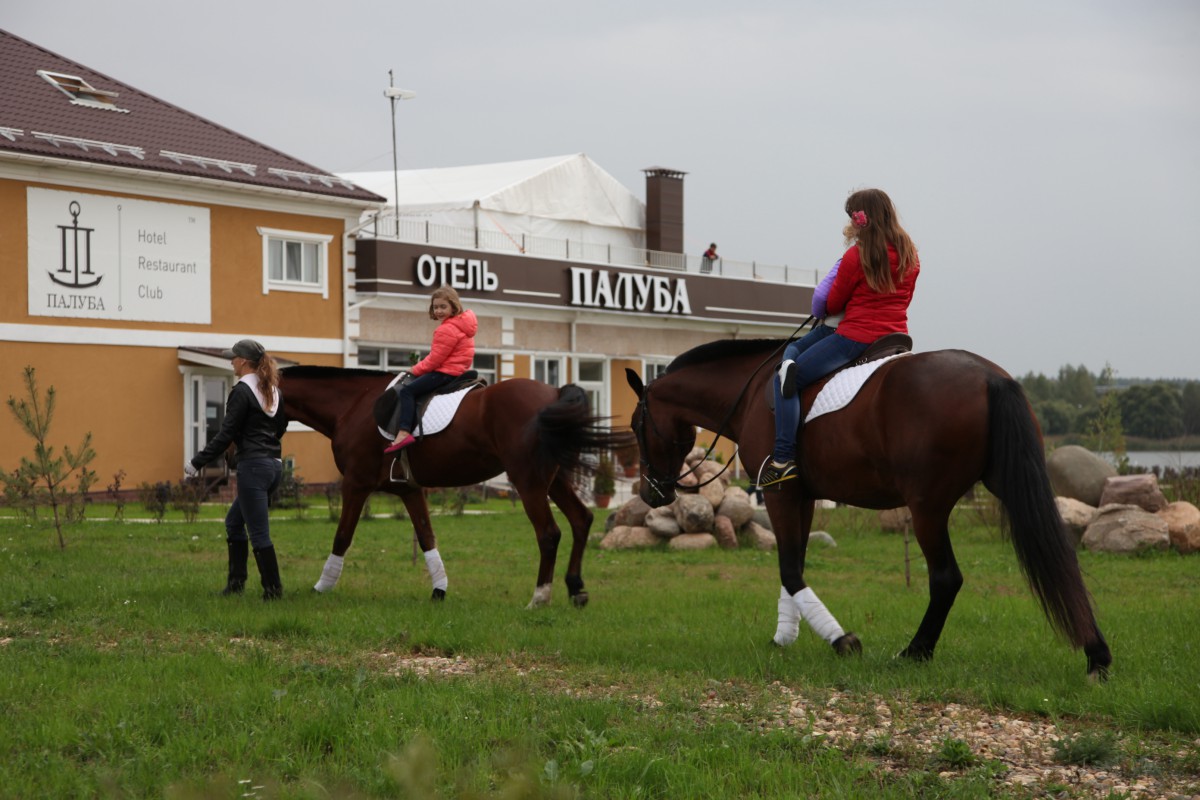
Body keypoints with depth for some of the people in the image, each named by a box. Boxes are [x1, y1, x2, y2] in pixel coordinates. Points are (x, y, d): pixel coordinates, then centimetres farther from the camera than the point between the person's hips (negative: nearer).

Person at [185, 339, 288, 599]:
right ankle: (236, 581, 19)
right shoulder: (273, 390, 12)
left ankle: (273, 589, -1)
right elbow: (281, 426, 20)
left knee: (259, 532, -3)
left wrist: (197, 463, -12)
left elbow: (226, 435, -15)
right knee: (234, 521, 19)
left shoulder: (242, 391, -12)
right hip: (274, 466, 9)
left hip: (253, 467, -9)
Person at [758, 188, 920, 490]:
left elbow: (832, 303, -5)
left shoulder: (856, 256, -12)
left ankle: (784, 459, -13)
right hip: (896, 335, 8)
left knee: (787, 379, -4)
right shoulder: (910, 255, 8)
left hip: (856, 336, -8)